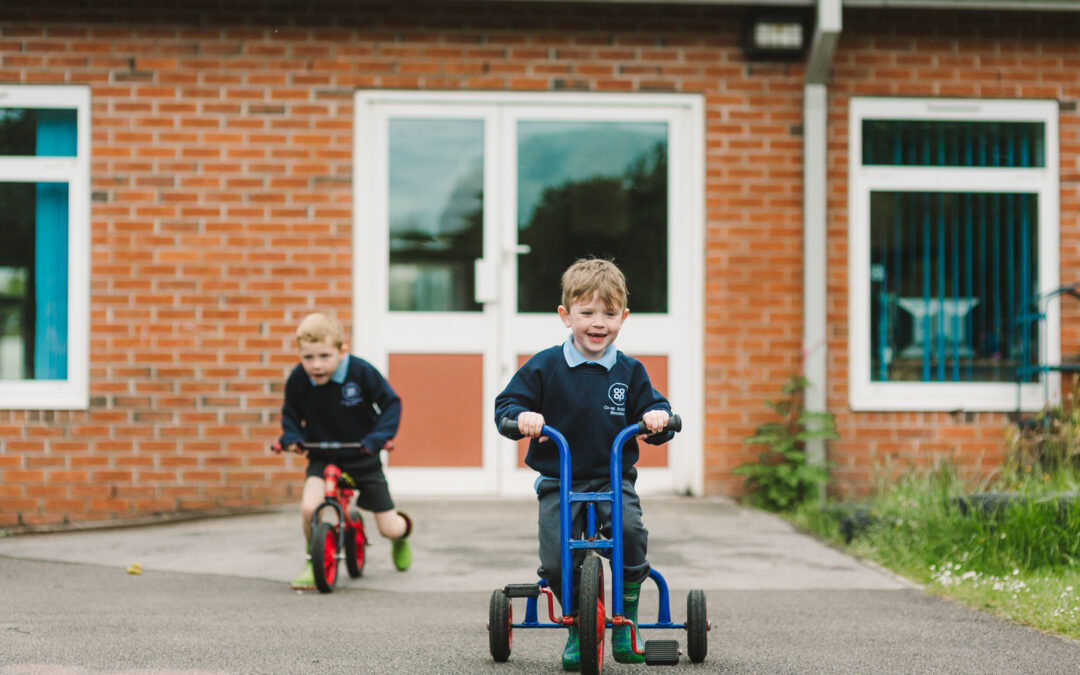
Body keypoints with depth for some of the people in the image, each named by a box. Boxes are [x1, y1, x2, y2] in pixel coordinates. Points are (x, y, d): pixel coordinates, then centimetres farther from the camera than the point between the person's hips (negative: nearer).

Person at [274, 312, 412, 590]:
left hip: (362, 457, -1)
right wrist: (290, 436, -14)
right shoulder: (298, 379, -14)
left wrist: (379, 436, -23)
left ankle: (403, 530, 41)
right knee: (309, 507, -28)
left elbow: (391, 403, -9)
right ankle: (313, 562, -1)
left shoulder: (362, 372, -20)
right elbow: (290, 413, 5)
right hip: (321, 457, 1)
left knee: (389, 529, 0)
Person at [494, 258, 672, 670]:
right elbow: (506, 404, 1)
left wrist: (657, 417, -14)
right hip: (559, 482, 0)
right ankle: (577, 625, 10)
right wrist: (522, 416, -21)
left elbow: (653, 406, 9)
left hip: (614, 480, 1)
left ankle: (626, 622, -7)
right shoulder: (544, 368, 0)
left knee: (630, 529, -28)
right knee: (556, 559, -19)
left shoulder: (629, 372, 5)